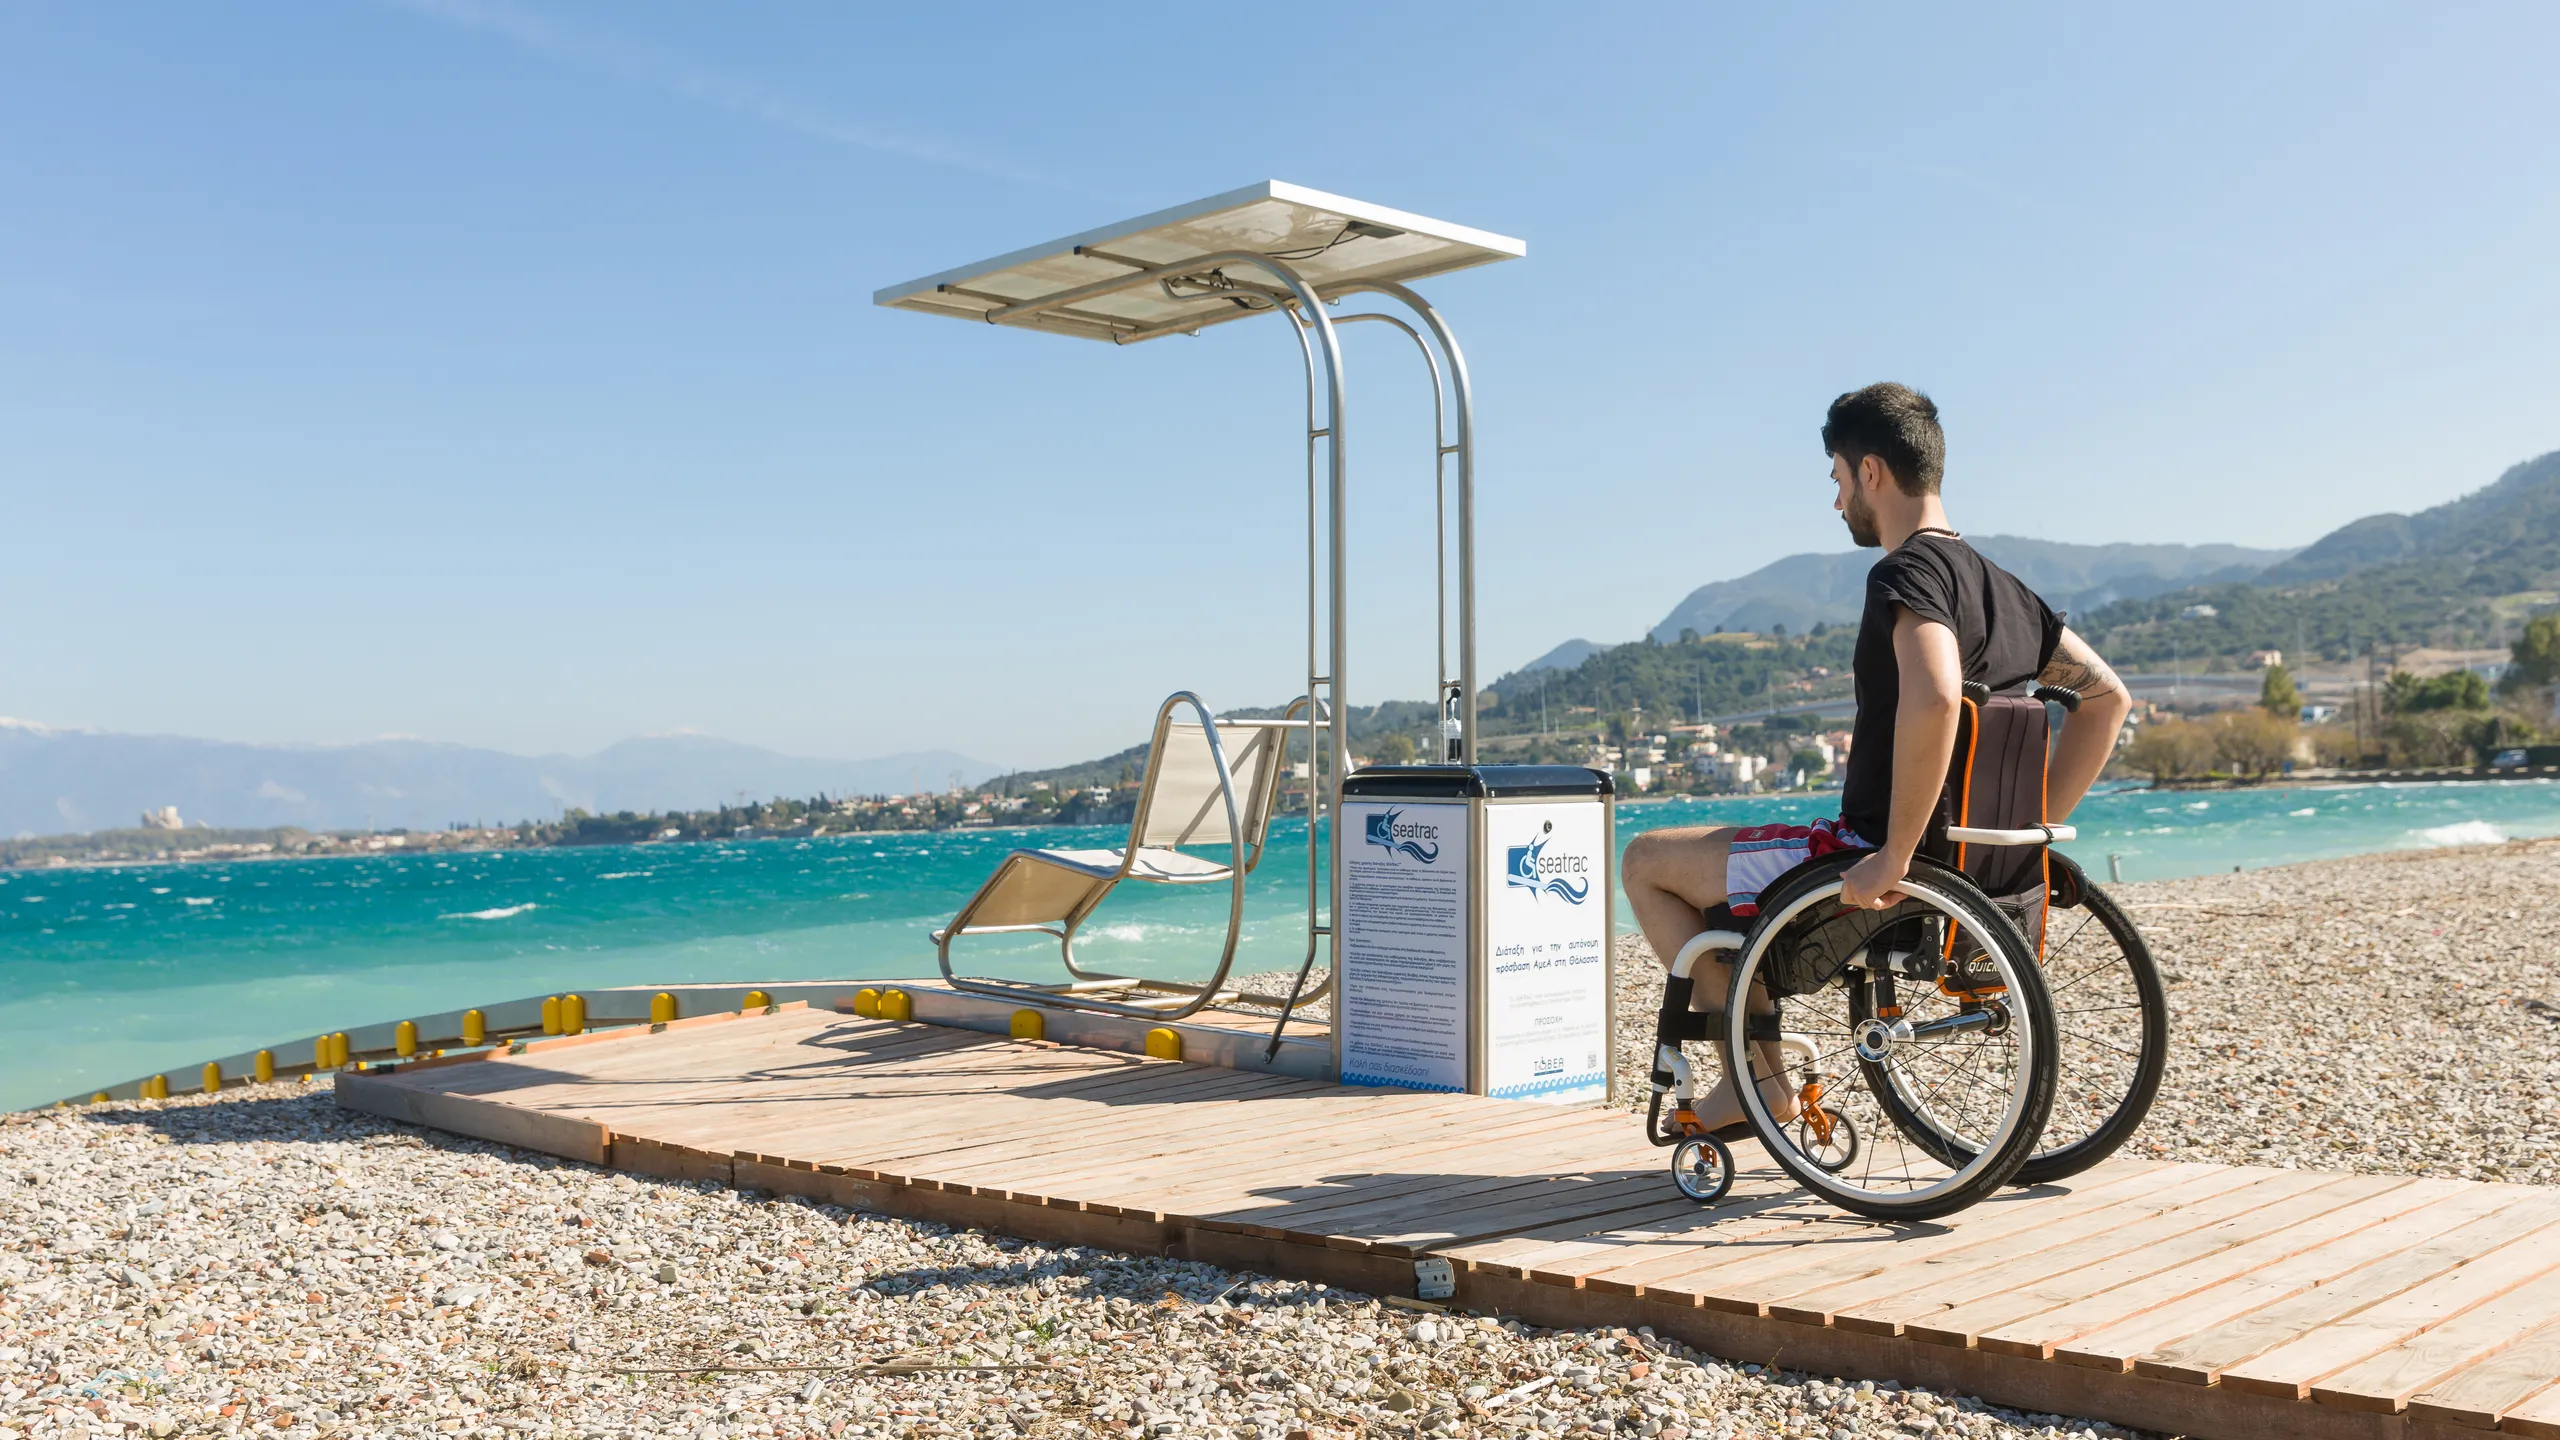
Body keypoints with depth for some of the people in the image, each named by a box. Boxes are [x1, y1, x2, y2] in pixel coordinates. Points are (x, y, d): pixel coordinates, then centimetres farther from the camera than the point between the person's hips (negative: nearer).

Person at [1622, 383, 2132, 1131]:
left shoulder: (1905, 574, -18)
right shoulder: (2001, 585, 11)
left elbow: (1934, 700, -38)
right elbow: (2106, 695, 15)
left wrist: (1894, 857, -31)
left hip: (1869, 859, -10)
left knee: (1646, 862, 6)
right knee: (1713, 857, 29)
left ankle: (1756, 1077, 5)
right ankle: (1754, 1077, 28)